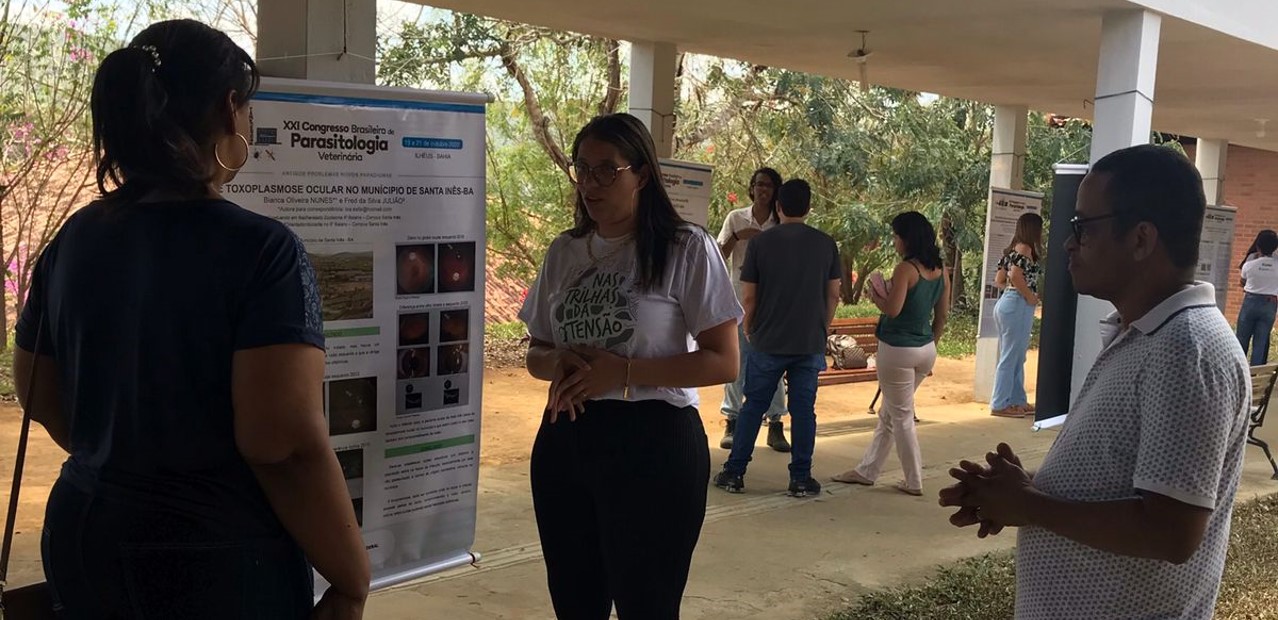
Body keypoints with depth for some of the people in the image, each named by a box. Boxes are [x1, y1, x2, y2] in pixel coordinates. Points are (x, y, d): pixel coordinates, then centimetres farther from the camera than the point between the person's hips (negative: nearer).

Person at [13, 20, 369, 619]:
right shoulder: (260, 250, -19)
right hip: (218, 559, -6)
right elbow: (286, 445, -25)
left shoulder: (73, 241, 1)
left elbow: (40, 396, 13)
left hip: (84, 534, 6)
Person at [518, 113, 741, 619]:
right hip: (564, 442, 5)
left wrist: (623, 373, -20)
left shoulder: (687, 248, -8)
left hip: (653, 443, -5)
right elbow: (536, 353, 14)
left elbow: (723, 362, -11)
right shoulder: (563, 252, 8)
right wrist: (558, 364, -10)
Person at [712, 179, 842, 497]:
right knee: (803, 409, 7)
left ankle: (734, 473, 12)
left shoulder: (761, 242, -5)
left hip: (768, 342, -1)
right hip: (811, 343, 1)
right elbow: (833, 295, 4)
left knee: (753, 406, 8)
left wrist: (749, 331, 12)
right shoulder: (825, 243, 0)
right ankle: (801, 478, 11)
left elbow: (748, 297, -3)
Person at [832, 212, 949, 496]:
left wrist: (875, 296, -2)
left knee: (901, 417, 5)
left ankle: (914, 481, 11)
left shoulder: (905, 269, -17)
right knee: (888, 413, 18)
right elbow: (942, 315, 11)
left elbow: (892, 310, -22)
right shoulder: (940, 271, 5)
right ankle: (867, 470, 27)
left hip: (898, 350, -8)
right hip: (926, 350, 8)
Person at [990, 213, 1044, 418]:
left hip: (1008, 302, 9)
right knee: (1010, 357, -4)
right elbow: (1016, 275, -24)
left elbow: (999, 280, 16)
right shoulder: (1025, 248, -10)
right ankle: (1000, 405, 0)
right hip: (1017, 305, -9)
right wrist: (1031, 297, -13)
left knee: (1016, 358, 15)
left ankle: (1018, 401, 22)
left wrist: (1022, 291, 13)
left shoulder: (1014, 249, 16)